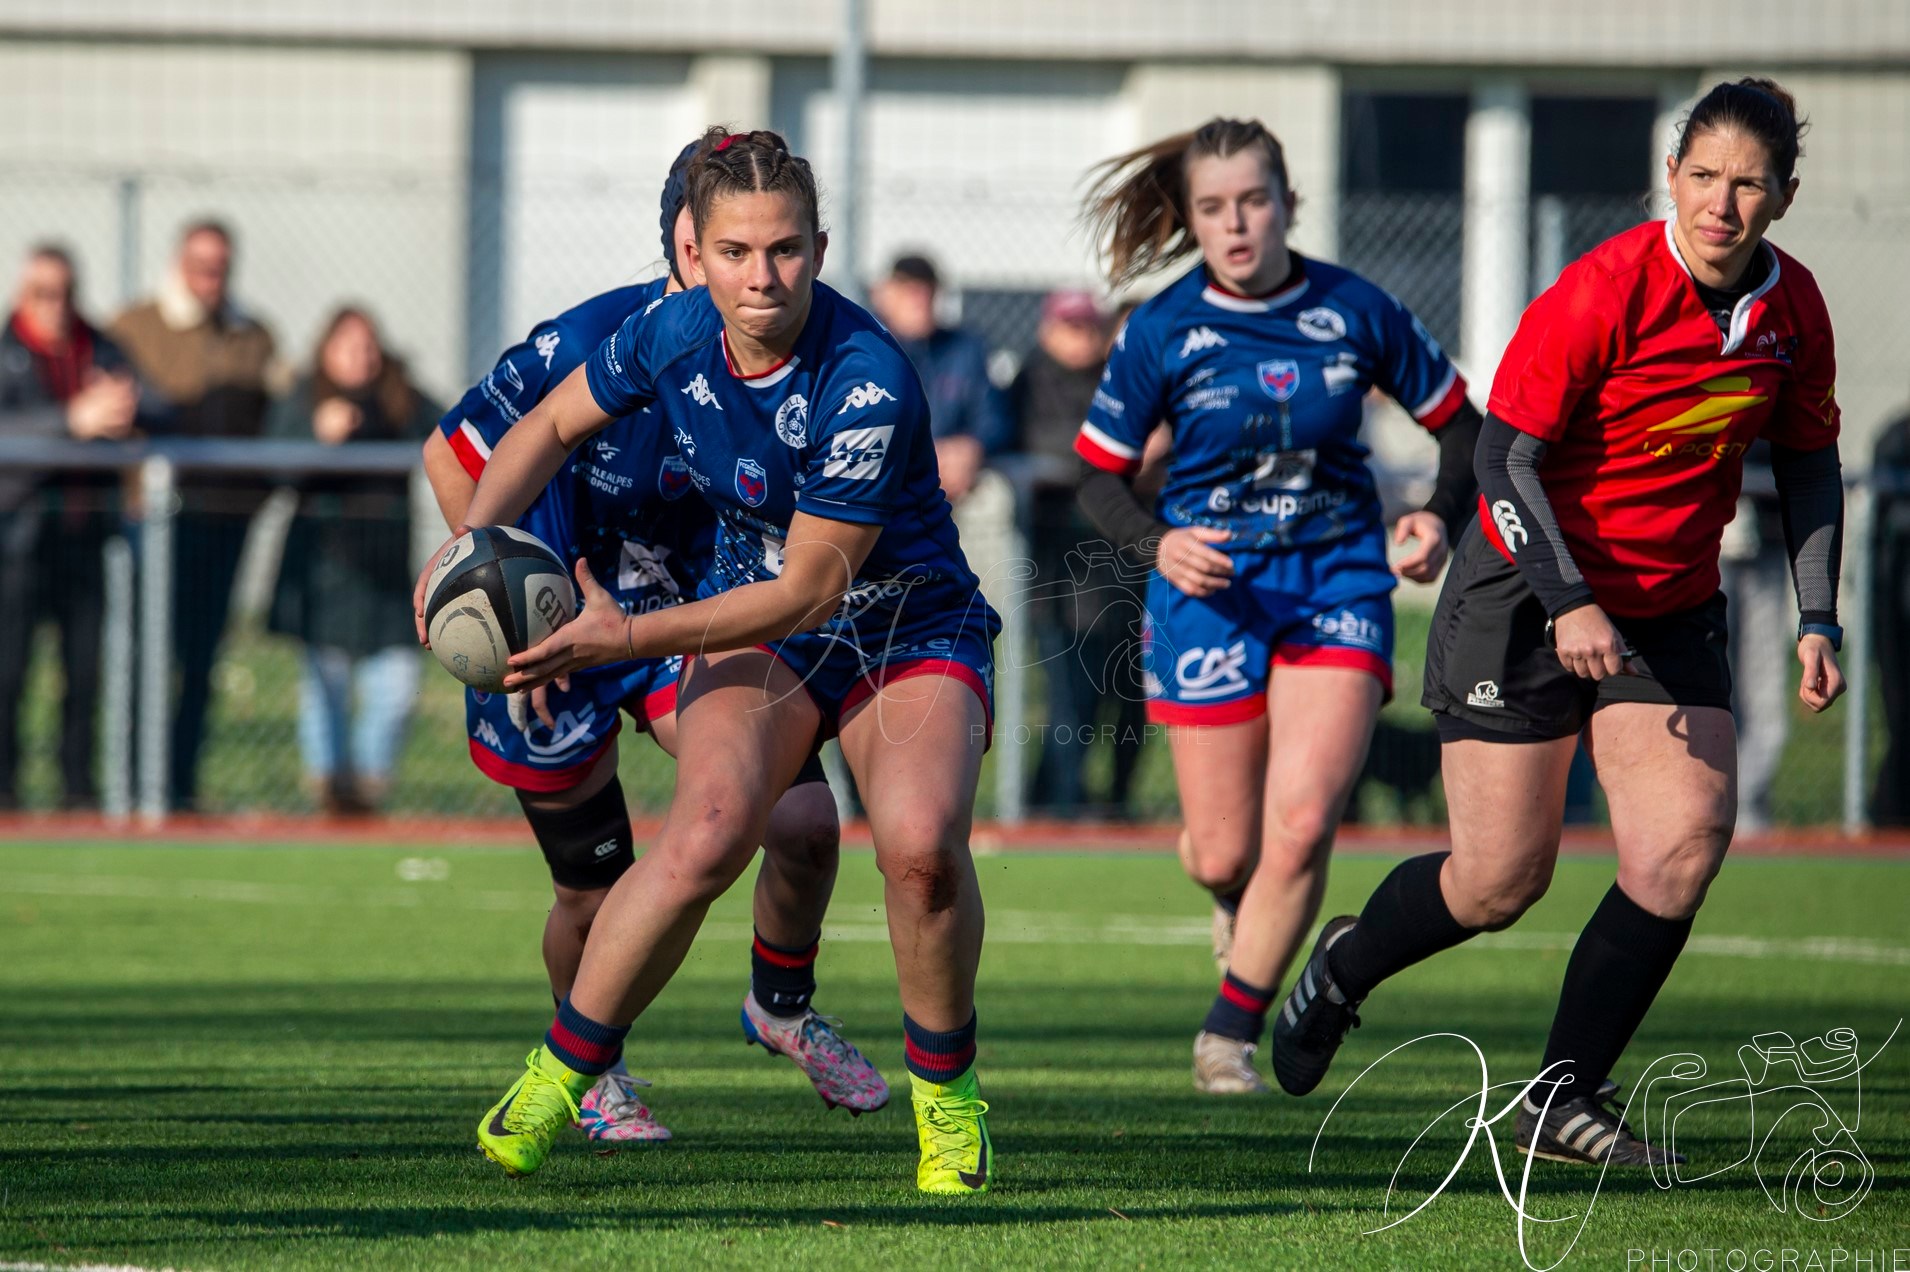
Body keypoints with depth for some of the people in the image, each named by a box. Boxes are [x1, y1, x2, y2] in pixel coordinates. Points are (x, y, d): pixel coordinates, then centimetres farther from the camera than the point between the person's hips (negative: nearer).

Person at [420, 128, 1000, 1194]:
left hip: (910, 629, -3)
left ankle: (946, 1088, -5)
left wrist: (631, 638, -26)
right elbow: (556, 424, 9)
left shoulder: (868, 382, -29)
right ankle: (558, 1075, -10)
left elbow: (813, 584, -25)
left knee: (921, 843, -31)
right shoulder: (673, 336, -12)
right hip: (758, 629, 3)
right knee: (707, 834, -26)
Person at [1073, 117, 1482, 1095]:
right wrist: (1157, 544, -19)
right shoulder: (1162, 333, -7)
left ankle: (1230, 1032, 1)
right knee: (1223, 856, 2)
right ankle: (1238, 903, 42)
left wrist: (1442, 517, -11)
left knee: (1302, 822, -17)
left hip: (1337, 575, 0)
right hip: (1211, 584, 0)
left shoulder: (1354, 311, -5)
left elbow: (1458, 423, 7)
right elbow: (1099, 476, 1)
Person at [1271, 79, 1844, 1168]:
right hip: (1530, 591, -5)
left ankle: (1564, 1100, -2)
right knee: (1503, 881, -3)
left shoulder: (1793, 307, -3)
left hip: (1673, 608, 5)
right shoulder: (1604, 292, -21)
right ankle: (1344, 971, 29)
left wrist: (1817, 621, 4)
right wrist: (1569, 602, -25)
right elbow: (1504, 456, -17)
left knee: (1688, 841, -14)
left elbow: (1809, 463, 12)